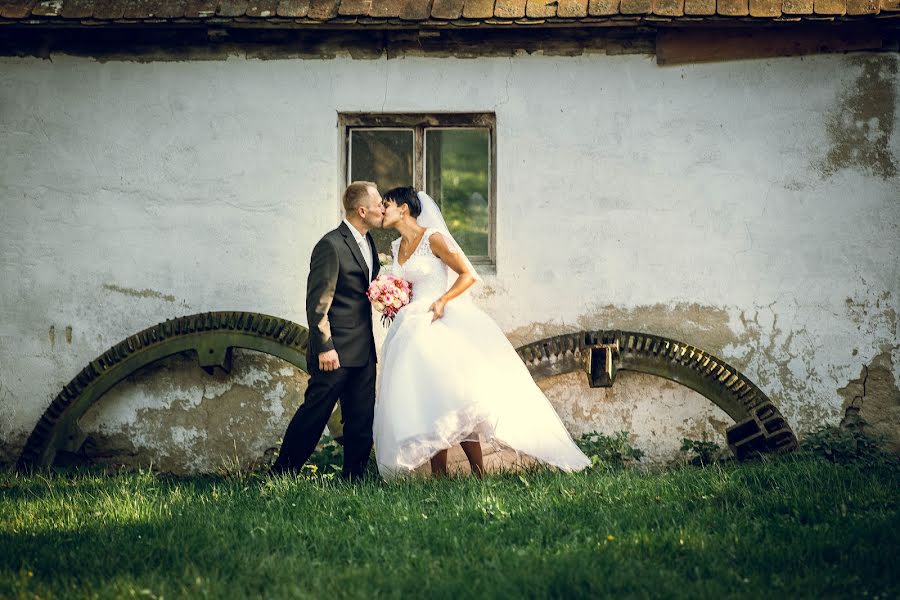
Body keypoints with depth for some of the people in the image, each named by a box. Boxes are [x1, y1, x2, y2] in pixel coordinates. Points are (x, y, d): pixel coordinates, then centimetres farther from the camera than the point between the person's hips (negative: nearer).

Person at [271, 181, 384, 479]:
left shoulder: (367, 241, 12)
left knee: (362, 419, 9)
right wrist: (325, 347, -19)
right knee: (314, 412, -1)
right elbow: (317, 302, -17)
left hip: (363, 350, 8)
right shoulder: (331, 246, -16)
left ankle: (353, 477, 16)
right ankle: (282, 472, 10)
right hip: (336, 349, -8)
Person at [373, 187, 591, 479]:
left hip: (445, 322, -7)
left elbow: (468, 274, -9)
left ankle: (478, 473, -10)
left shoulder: (433, 238, -7)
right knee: (425, 402, 0)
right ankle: (438, 476, 1)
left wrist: (442, 301, -18)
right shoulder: (396, 247, 15)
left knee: (457, 400, -16)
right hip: (415, 332, 7)